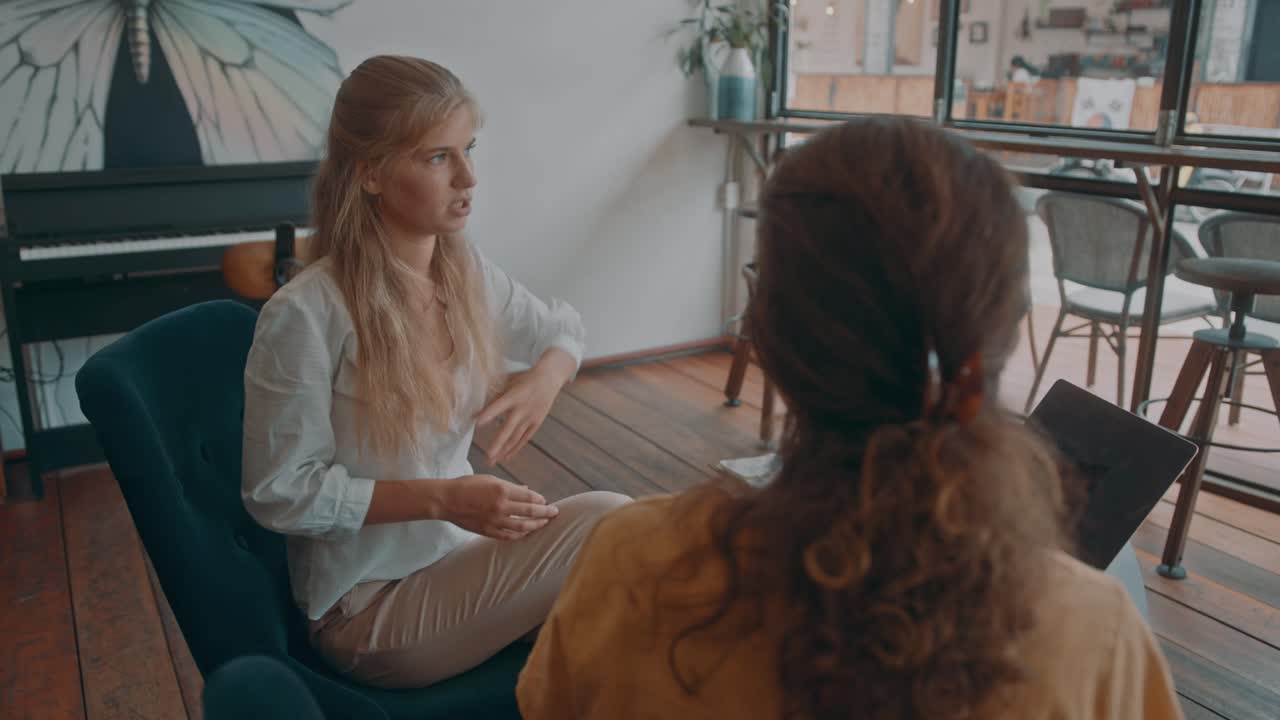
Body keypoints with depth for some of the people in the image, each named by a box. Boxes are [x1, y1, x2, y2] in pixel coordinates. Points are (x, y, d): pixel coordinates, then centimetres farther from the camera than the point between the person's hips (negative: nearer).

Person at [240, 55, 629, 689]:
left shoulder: (467, 273, -4)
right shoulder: (306, 315, -22)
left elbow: (563, 328, 13)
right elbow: (278, 492, -17)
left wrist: (546, 376, -10)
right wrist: (441, 499, -26)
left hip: (456, 558, 6)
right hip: (366, 611, -5)